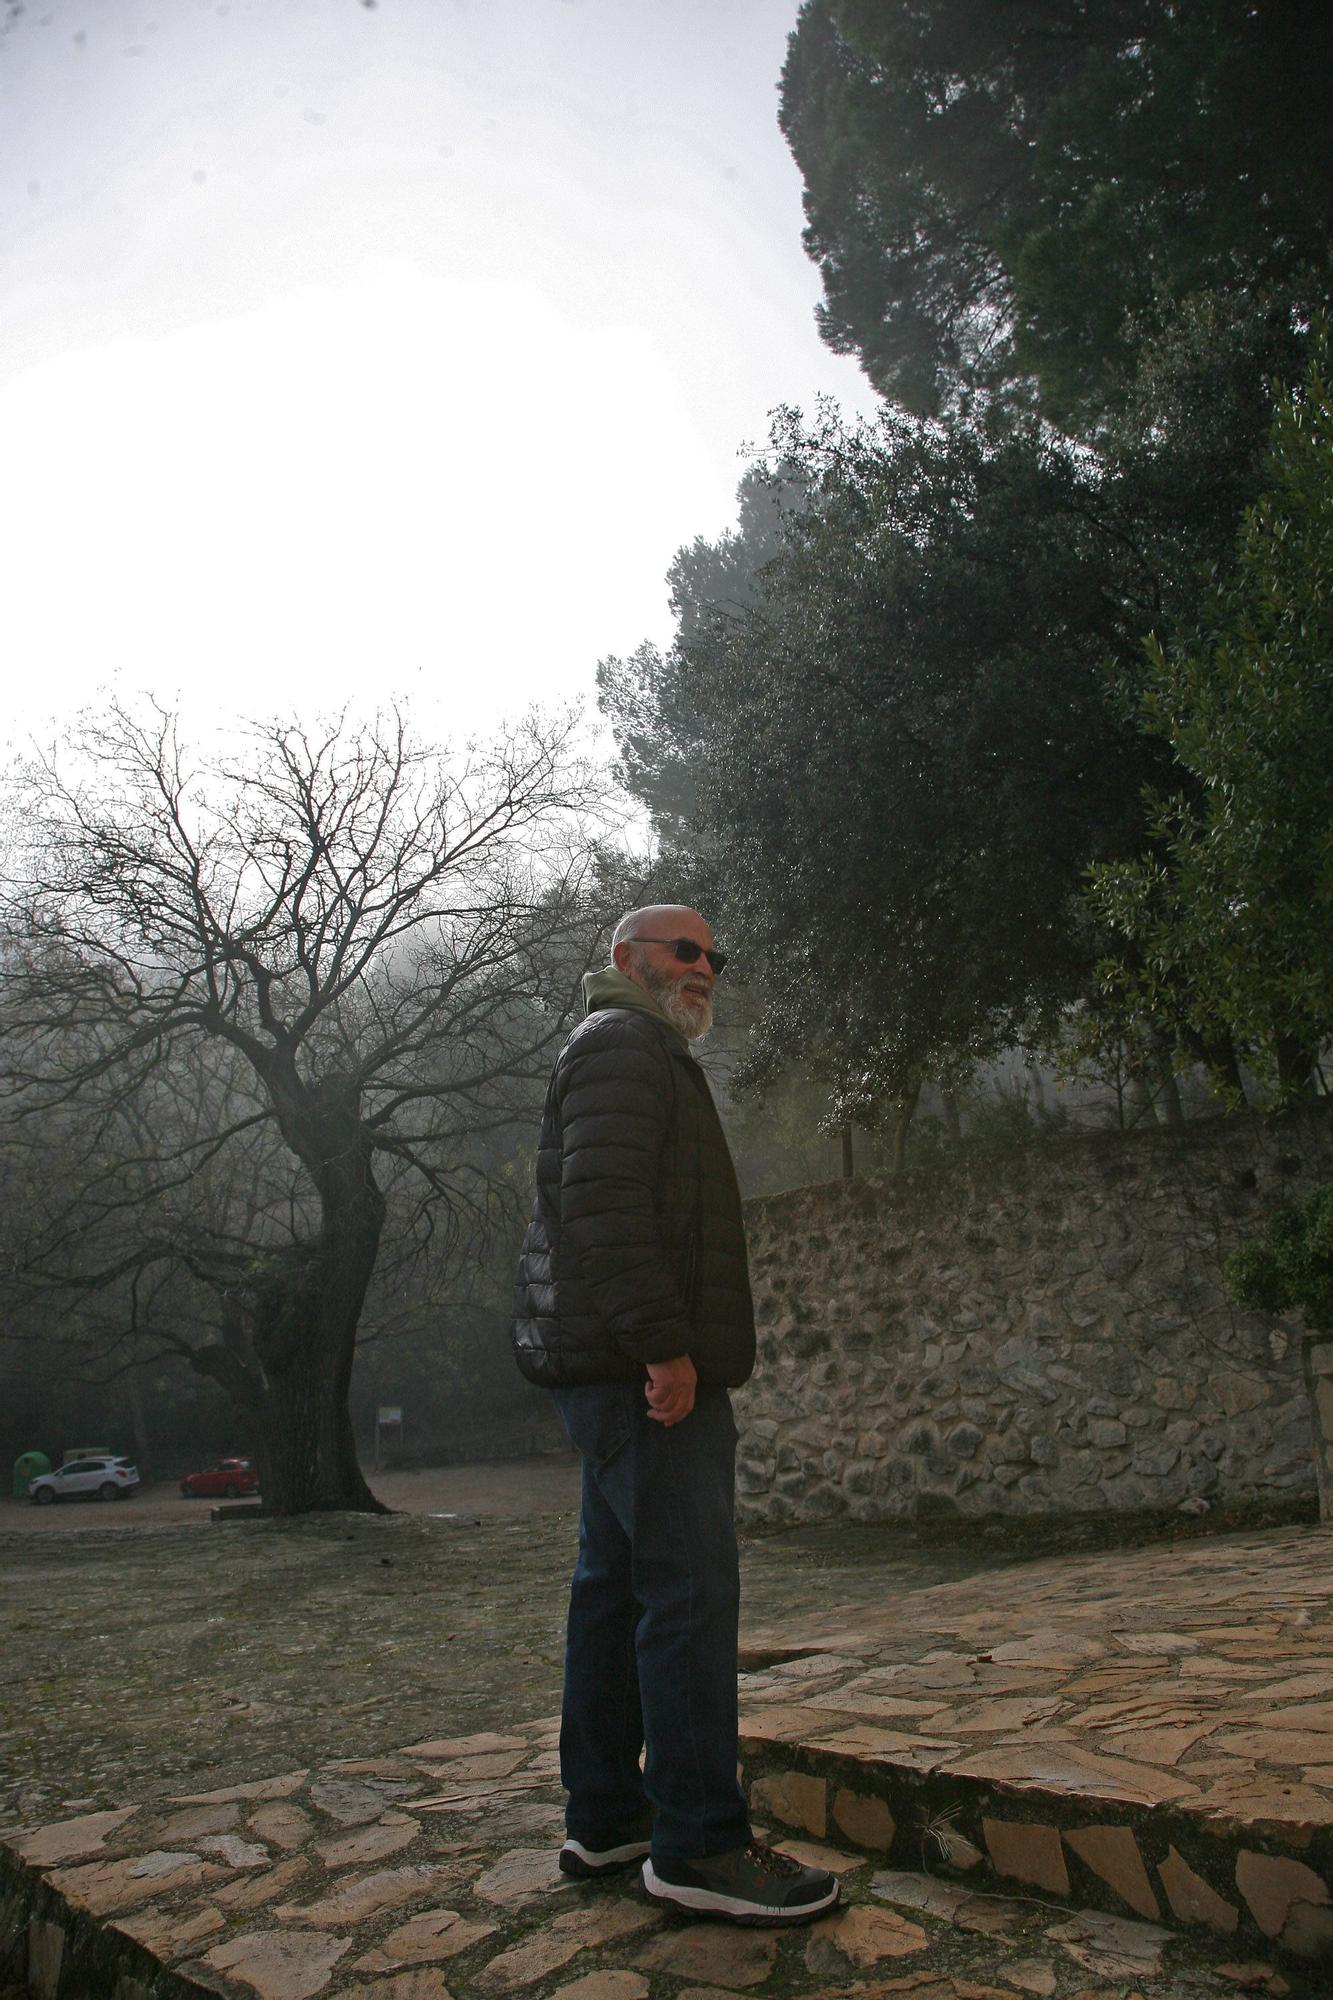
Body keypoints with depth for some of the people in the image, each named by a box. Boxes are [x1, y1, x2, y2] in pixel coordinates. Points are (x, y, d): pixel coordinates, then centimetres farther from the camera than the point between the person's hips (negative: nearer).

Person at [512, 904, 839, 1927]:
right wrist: (663, 1342, -24)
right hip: (645, 1369, -11)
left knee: (615, 1588, 12)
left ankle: (604, 1819, 21)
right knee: (690, 1591, -9)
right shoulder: (623, 1044, -7)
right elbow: (604, 1200, -21)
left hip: (625, 1373, 11)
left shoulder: (645, 1056, 26)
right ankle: (698, 1843, -3)